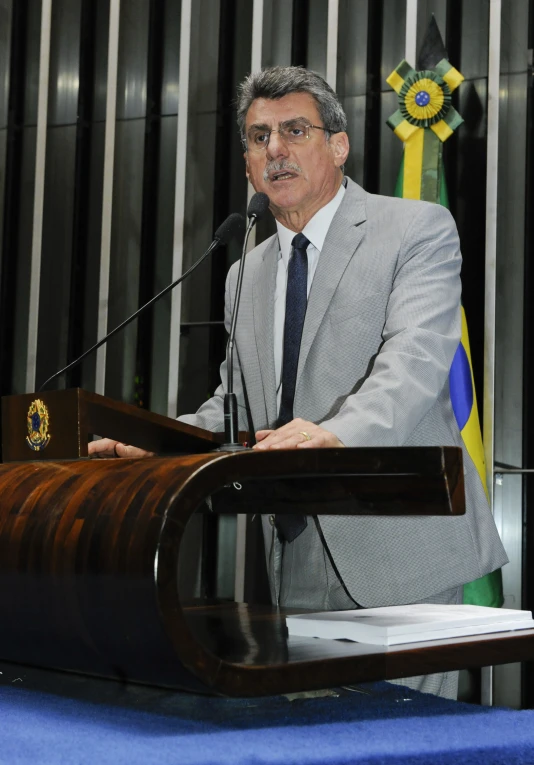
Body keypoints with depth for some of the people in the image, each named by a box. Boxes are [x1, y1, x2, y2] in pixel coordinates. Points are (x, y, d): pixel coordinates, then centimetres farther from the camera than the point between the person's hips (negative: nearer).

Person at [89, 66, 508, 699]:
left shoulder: (418, 231, -2)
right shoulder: (247, 276, 18)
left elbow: (414, 362, -18)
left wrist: (338, 435, -37)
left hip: (398, 548, -5)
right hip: (296, 564, 6)